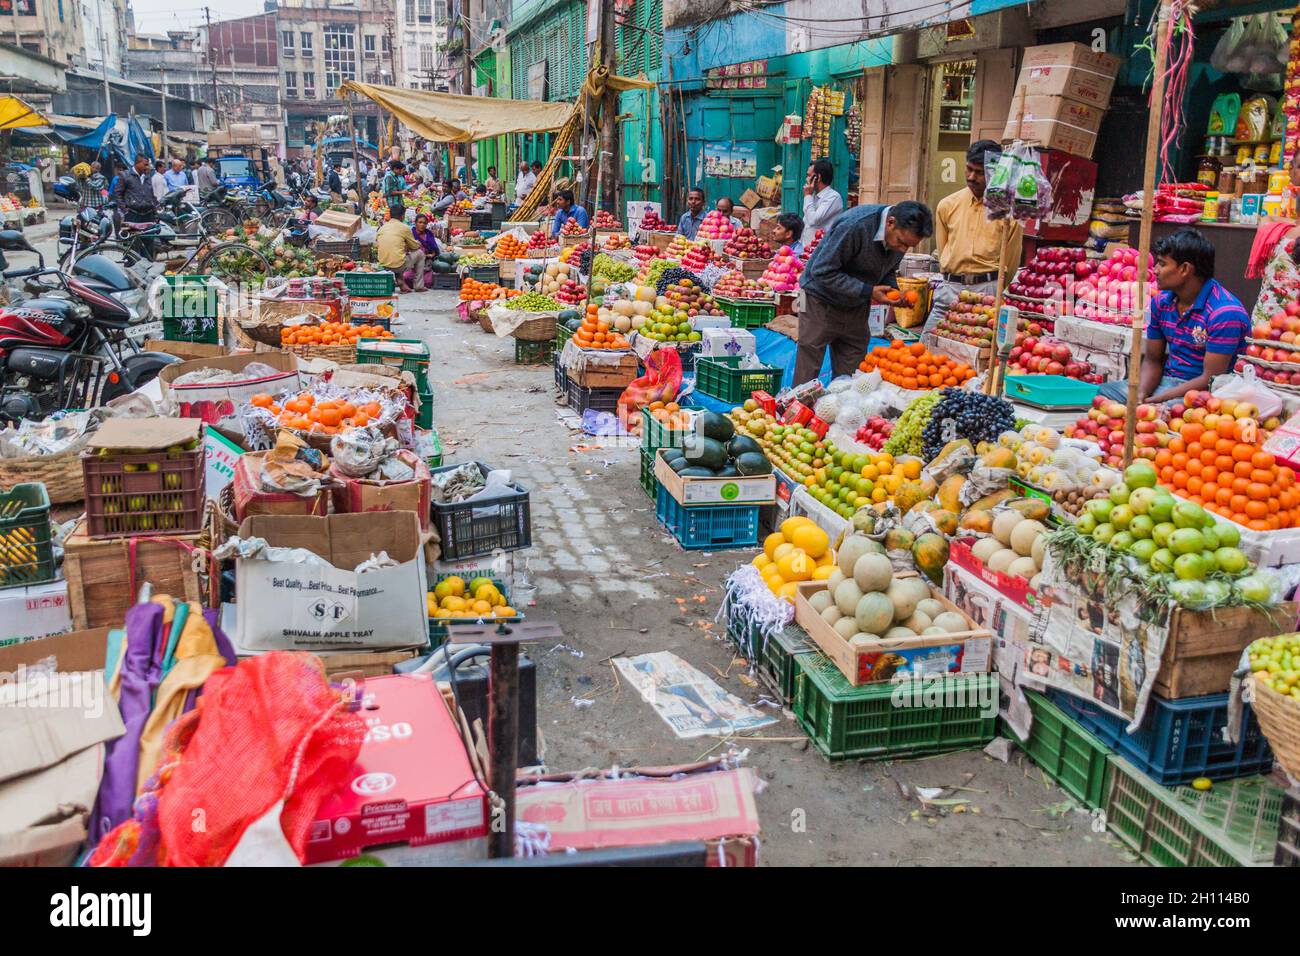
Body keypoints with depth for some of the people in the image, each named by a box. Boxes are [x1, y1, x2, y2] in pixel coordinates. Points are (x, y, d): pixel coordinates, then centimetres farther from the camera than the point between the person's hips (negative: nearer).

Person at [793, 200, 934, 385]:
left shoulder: (903, 234, -6)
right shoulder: (854, 226, -28)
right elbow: (822, 271, -26)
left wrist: (894, 290, -12)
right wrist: (868, 291, -27)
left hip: (856, 307, 6)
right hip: (822, 302, -6)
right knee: (806, 378, -3)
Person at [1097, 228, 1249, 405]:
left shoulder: (1224, 312, -17)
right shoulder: (1161, 302, 6)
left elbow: (1211, 379, -19)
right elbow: (1152, 360, 11)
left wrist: (1154, 401, -22)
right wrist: (1140, 394, -11)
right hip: (1166, 381, 7)